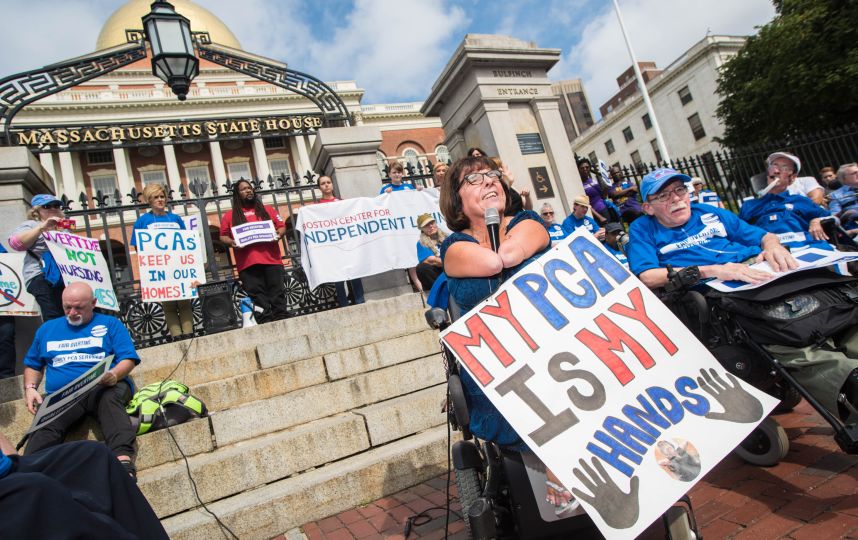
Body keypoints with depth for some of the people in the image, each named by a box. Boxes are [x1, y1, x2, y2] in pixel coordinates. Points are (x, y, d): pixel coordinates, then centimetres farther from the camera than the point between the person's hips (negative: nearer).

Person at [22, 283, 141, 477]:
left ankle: (124, 460, -57)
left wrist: (114, 375, -20)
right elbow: (33, 364, 33)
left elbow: (128, 359, 3)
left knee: (110, 398, -39)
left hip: (104, 388, -4)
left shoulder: (110, 323, 13)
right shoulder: (47, 329, 26)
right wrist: (30, 388, 10)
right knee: (45, 427, -30)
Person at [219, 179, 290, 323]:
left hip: (271, 259, 1)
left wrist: (279, 234, -6)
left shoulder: (267, 210, 17)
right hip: (247, 263, -1)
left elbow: (282, 226, 15)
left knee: (277, 294, 0)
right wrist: (231, 242, -10)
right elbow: (223, 236, 11)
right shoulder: (230, 216, 13)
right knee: (258, 298, -1)